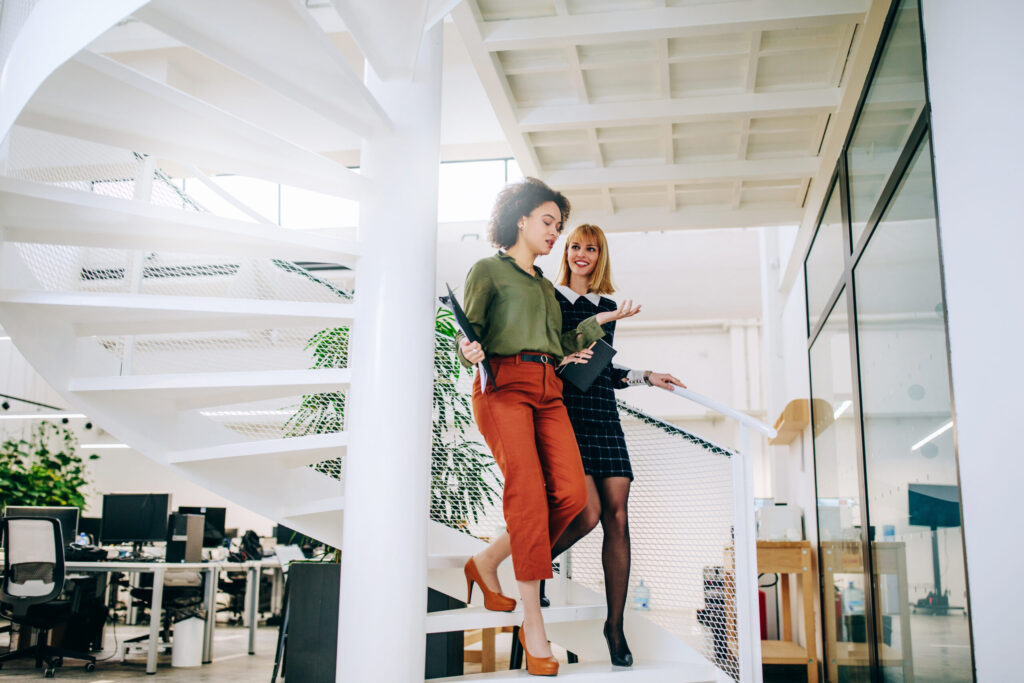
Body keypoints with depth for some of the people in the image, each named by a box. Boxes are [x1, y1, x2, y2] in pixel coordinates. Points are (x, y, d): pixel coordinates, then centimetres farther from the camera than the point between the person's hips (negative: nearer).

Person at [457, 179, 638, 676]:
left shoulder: (546, 286, 29)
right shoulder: (487, 270, 11)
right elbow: (467, 338, 4)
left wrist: (601, 320, 25)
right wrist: (470, 351, -18)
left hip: (548, 389, 6)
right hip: (503, 385, -6)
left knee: (571, 493, -14)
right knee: (528, 491, -18)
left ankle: (488, 562, 6)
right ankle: (532, 624, -13)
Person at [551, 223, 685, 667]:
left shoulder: (606, 307, 20)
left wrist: (647, 377, 18)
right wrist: (559, 359, -14)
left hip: (603, 414, 5)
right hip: (565, 412, -5)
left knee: (617, 517, -3)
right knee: (588, 513, -18)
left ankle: (615, 625, 6)